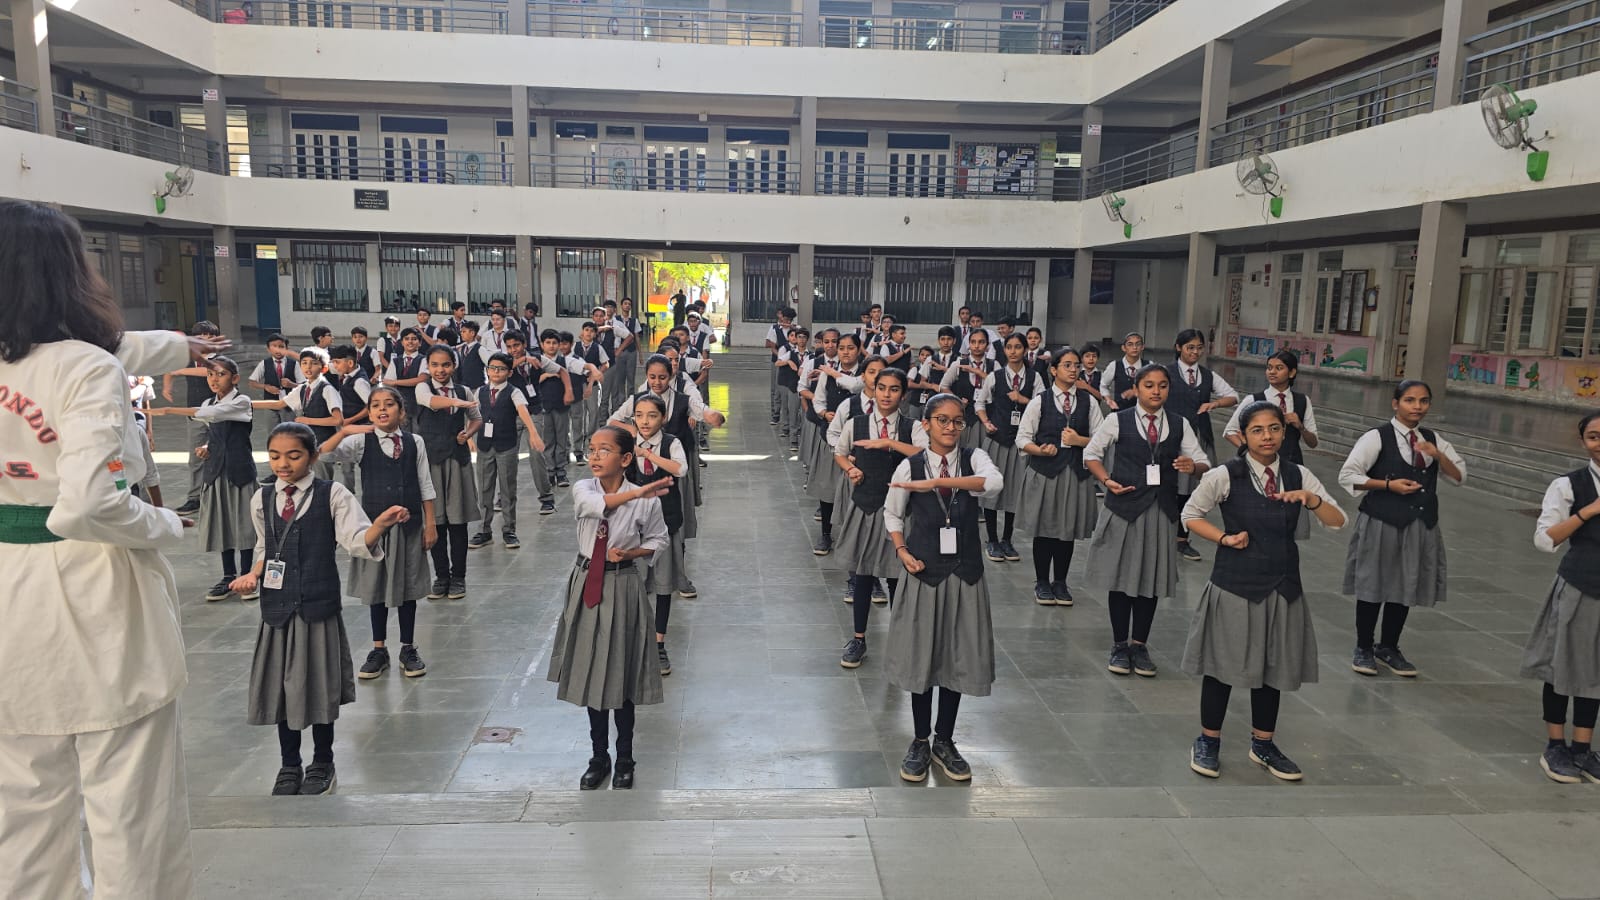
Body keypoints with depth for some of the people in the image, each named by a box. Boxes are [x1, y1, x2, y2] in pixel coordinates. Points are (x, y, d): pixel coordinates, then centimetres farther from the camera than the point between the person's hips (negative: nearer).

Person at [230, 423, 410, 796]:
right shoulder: (262, 499, 5)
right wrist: (253, 575, -2)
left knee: (319, 682, 6)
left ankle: (322, 764, 24)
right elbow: (265, 550, 17)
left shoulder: (332, 495, -7)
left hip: (318, 604, -3)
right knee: (281, 683, 10)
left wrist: (381, 524, -36)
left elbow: (357, 541, -17)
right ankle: (290, 766, 27)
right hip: (277, 605, 4)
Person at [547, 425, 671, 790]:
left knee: (621, 675, 5)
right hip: (586, 587, 3)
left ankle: (624, 760, 24)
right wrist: (637, 492, -43)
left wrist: (629, 553, -14)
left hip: (622, 591, -3)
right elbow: (597, 503, -29)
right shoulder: (582, 489, -5)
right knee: (589, 672, 11)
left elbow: (658, 540, 5)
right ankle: (599, 757, 27)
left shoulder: (646, 501, -10)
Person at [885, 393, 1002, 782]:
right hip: (925, 570, -1)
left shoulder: (974, 458, -4)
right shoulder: (910, 466, -5)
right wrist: (902, 552, -6)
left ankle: (945, 742, 25)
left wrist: (936, 482, -34)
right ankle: (919, 742, 22)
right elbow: (892, 513, 8)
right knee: (921, 655, 6)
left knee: (958, 656, 8)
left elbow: (994, 481, -27)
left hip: (965, 571, 1)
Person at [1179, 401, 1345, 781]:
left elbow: (1338, 522, -2)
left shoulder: (1299, 475, 1)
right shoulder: (1225, 475, -9)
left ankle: (1263, 744, 31)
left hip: (1282, 585, 4)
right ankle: (1208, 742, 23)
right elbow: (1190, 514, 3)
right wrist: (1224, 537, -11)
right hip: (1234, 583, -4)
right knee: (1223, 664, 5)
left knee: (1274, 666, 13)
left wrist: (1311, 499, -20)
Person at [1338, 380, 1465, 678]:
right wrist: (1389, 484, -19)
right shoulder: (1377, 437, -9)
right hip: (1382, 523, -5)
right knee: (1372, 587, 5)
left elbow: (1460, 476, 4)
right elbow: (1347, 476, -11)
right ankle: (1363, 649, 21)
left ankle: (1388, 648, 28)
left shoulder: (1433, 439, 7)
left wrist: (1437, 454, -12)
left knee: (1406, 588, 12)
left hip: (1421, 525, 5)